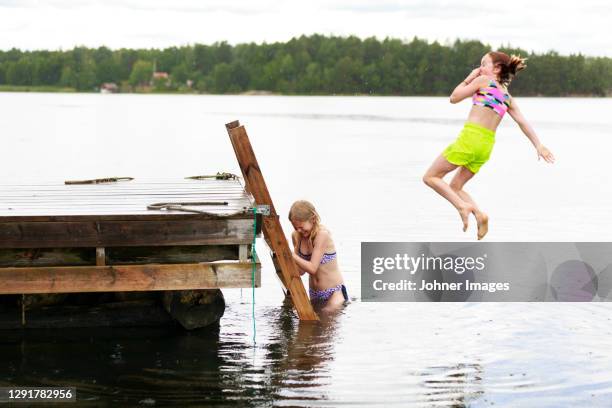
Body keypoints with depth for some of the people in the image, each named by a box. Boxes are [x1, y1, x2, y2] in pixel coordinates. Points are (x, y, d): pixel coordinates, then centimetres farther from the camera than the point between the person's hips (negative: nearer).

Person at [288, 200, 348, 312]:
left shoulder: (322, 234, -21)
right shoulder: (296, 236, -1)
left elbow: (312, 268, -25)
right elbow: (301, 271, -1)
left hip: (333, 293, -7)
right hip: (314, 295, 7)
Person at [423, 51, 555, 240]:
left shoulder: (483, 80, 2)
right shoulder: (507, 96, 19)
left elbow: (454, 98, 6)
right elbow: (523, 121, 12)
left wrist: (468, 79, 17)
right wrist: (538, 145, 8)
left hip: (470, 137, -7)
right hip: (487, 146, 7)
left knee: (431, 177, 2)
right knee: (455, 187, 19)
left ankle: (463, 206, -13)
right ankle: (479, 214, -2)